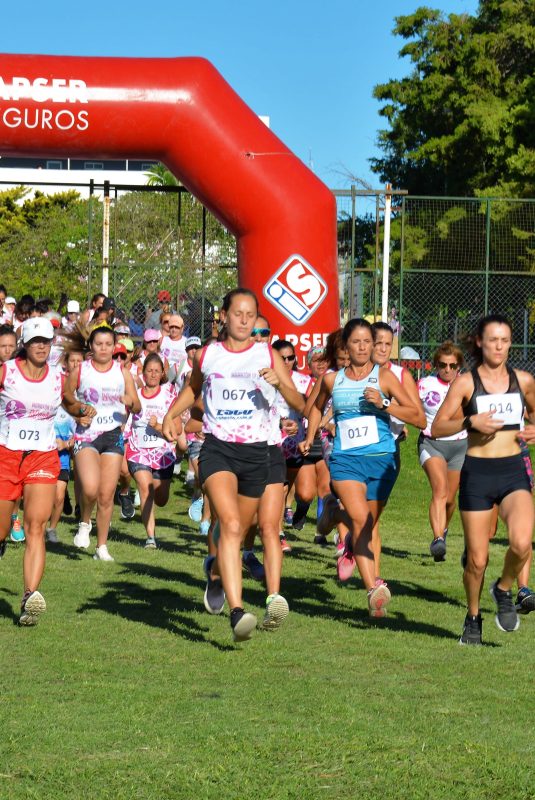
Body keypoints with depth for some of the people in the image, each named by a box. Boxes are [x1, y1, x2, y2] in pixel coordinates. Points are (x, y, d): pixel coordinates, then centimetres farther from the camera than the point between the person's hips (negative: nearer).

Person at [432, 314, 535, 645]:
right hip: (477, 472, -1)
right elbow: (437, 427, -3)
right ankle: (473, 617, 28)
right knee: (477, 559, 2)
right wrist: (470, 422, -18)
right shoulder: (466, 383, -1)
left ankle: (504, 590, 8)